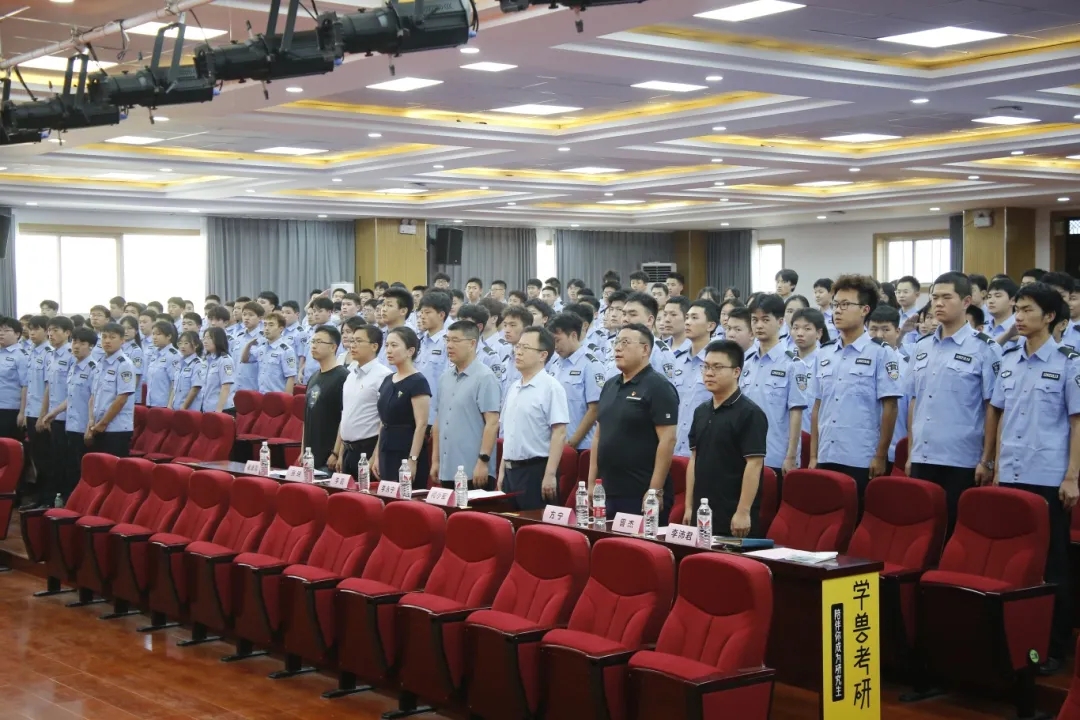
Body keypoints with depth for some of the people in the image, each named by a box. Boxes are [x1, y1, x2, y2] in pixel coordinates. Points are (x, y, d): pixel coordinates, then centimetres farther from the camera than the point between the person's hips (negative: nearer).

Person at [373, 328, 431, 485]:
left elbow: (421, 425, -16)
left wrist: (412, 459, -20)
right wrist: (377, 456, 15)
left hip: (407, 452, -8)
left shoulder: (418, 382, -11)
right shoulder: (388, 381, 13)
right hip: (387, 453, 8)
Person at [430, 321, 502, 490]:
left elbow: (492, 423, -13)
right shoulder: (445, 378, 12)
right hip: (447, 470, 7)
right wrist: (435, 460, 15)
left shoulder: (484, 378, -9)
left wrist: (483, 461, -17)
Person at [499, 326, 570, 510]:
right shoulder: (514, 387, 13)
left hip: (536, 470, -7)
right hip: (511, 470, 7)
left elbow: (559, 433, -15)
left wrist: (550, 475, -19)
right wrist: (502, 470, 16)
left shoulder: (551, 387, -11)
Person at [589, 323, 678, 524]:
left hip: (641, 495, -7)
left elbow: (667, 440, -15)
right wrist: (591, 482, 13)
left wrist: (655, 490, -19)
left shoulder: (657, 386, -8)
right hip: (607, 492, 7)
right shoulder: (610, 385, 15)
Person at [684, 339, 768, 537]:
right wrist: (689, 506, 12)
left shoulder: (750, 413, -10)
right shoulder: (701, 411, 12)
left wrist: (743, 512, -19)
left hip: (733, 517, -7)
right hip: (701, 514, 7)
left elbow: (754, 464, -15)